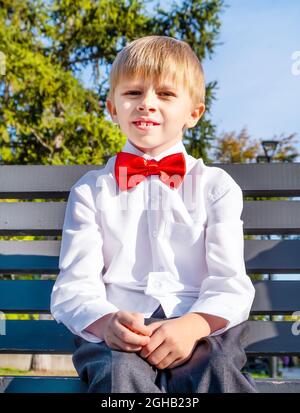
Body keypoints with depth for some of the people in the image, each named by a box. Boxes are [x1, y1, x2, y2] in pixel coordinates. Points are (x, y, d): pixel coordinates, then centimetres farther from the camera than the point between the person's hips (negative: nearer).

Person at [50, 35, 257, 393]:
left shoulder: (216, 186, 16)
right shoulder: (92, 190, 16)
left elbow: (230, 282, 3)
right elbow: (75, 285, 4)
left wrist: (193, 325, -20)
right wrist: (107, 321, -21)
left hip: (202, 327, 0)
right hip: (116, 336, 0)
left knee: (219, 372, -35)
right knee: (119, 373, -36)